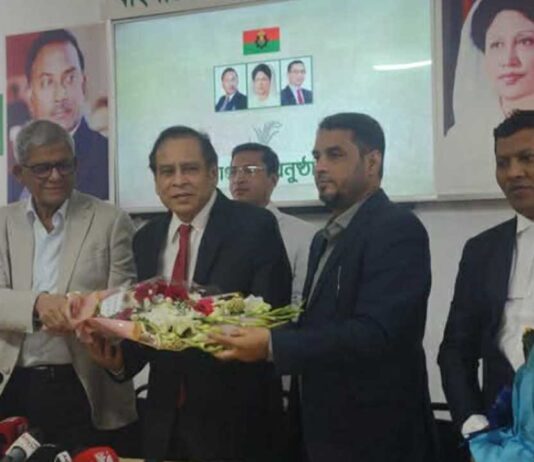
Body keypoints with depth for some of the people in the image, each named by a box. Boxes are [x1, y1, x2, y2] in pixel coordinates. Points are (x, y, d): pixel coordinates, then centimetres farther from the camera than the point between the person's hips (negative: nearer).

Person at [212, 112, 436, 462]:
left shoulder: (398, 229, -15)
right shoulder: (325, 239, 14)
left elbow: (374, 333, -25)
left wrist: (273, 345, -27)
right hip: (326, 430, 8)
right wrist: (257, 331, -2)